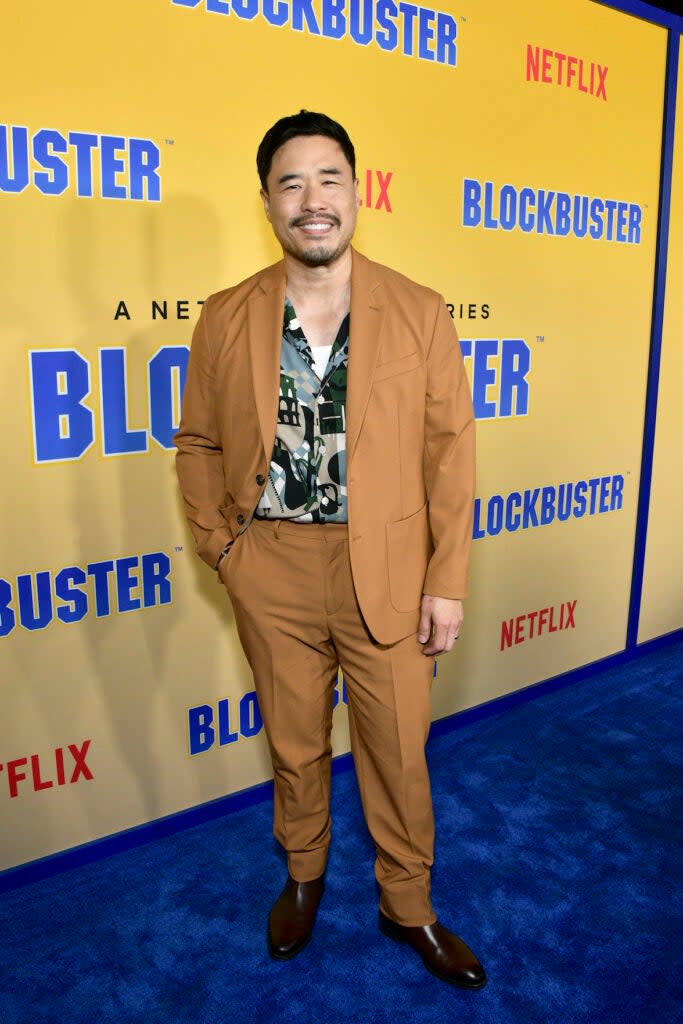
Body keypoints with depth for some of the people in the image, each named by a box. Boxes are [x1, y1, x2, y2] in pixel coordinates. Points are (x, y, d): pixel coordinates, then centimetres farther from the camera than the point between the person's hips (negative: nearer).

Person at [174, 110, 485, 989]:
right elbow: (197, 444, 8)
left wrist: (447, 581, -6)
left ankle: (408, 906, 38)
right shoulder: (224, 320, -1)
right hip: (271, 572, 1)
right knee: (293, 741, 19)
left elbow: (449, 450, -4)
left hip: (388, 570, -1)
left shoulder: (420, 315, -4)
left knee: (398, 750, 13)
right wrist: (218, 544, -2)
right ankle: (303, 875, 46)